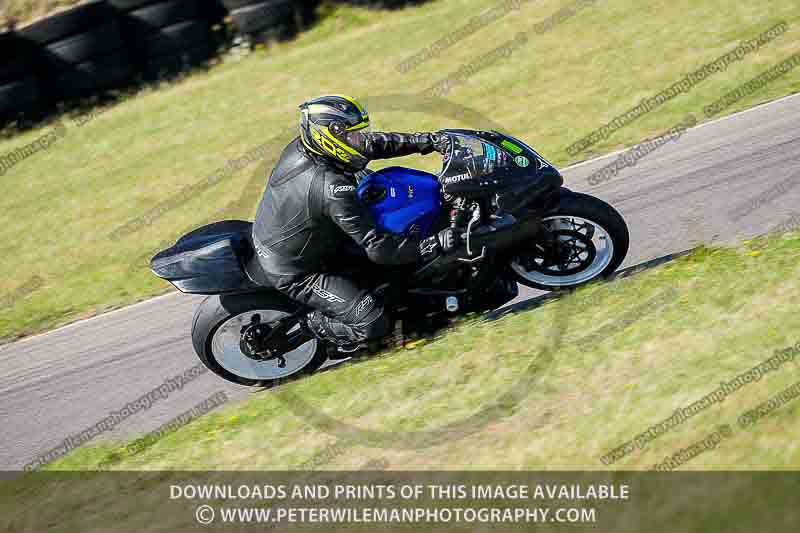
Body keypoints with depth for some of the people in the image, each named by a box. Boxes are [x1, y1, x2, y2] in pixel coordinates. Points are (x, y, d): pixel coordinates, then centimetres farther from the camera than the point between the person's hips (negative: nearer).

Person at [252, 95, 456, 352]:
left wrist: (427, 140, -5)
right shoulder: (331, 188, -37)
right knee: (374, 323, -14)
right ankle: (316, 326, 13)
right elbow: (378, 248, -34)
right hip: (294, 273, -9)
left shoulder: (303, 146, -12)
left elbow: (373, 143, 1)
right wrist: (436, 244, -30)